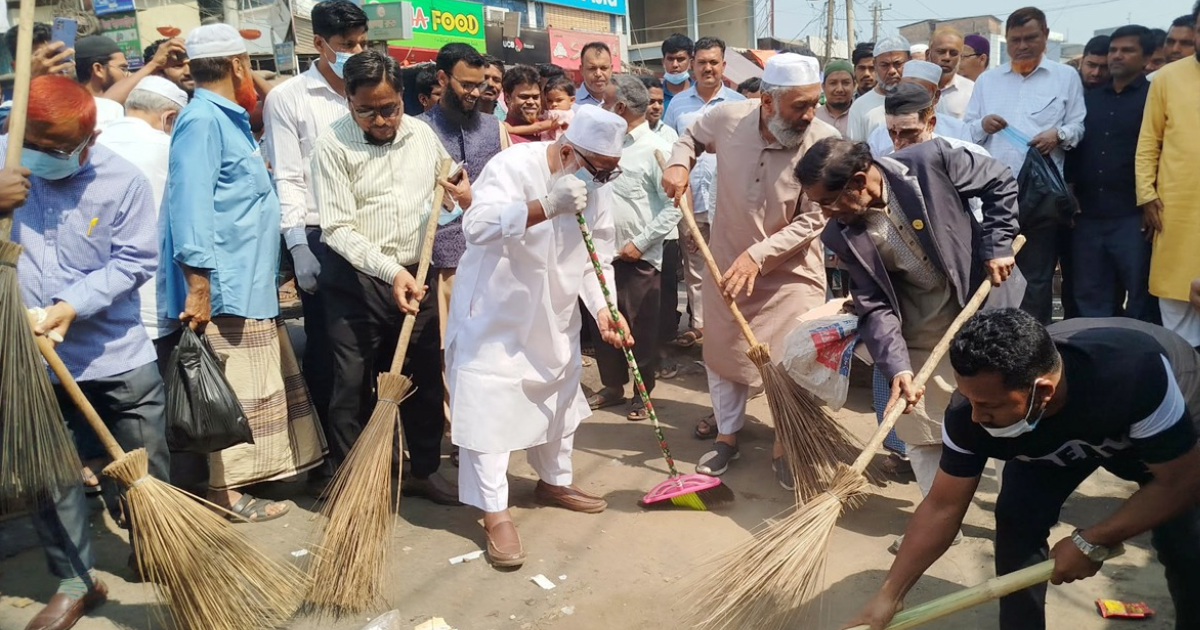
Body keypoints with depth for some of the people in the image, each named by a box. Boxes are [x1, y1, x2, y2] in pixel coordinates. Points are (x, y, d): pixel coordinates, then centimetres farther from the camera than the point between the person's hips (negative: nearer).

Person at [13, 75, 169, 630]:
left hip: (118, 357, -1)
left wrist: (73, 306, -21)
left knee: (143, 468, 12)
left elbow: (135, 261, -9)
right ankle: (75, 581, 27)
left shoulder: (122, 181, -8)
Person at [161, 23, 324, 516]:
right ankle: (226, 492, 7)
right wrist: (197, 285, -24)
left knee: (261, 386, 16)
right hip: (223, 288, -10)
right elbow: (190, 205, -21)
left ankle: (245, 474, 28)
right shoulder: (202, 121, -14)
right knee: (233, 393, -3)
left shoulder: (229, 119, 17)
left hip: (250, 284, 10)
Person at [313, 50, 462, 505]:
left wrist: (464, 196, 2)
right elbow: (337, 228, -14)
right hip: (357, 281, -4)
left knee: (426, 378, 12)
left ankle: (424, 469, 29)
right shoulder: (333, 146, -9)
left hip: (419, 275, 4)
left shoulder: (423, 134, 5)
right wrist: (390, 271, -23)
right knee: (353, 386, 2)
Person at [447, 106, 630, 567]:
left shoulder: (597, 187, -4)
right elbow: (477, 226, -38)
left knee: (559, 399, 18)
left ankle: (555, 481, 40)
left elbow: (598, 258, 0)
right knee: (490, 408, -6)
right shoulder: (512, 167, -23)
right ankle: (495, 513, 6)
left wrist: (603, 309, -15)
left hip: (554, 316, 7)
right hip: (493, 312, -6)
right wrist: (546, 206, -47)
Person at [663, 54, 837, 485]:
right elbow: (692, 136, 10)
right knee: (722, 351, 14)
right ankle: (727, 433, 35)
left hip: (791, 269, -2)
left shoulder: (824, 142, -22)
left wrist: (757, 256, -26)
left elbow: (811, 220, -20)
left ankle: (784, 447, 19)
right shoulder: (727, 118, -15)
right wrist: (679, 165, -10)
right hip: (727, 259, 3)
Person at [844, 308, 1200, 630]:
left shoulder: (1135, 372, -44)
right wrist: (890, 594, -24)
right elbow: (943, 507, -23)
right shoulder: (970, 414, -34)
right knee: (1016, 520, -15)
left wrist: (1092, 542, -32)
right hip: (1055, 438, 2)